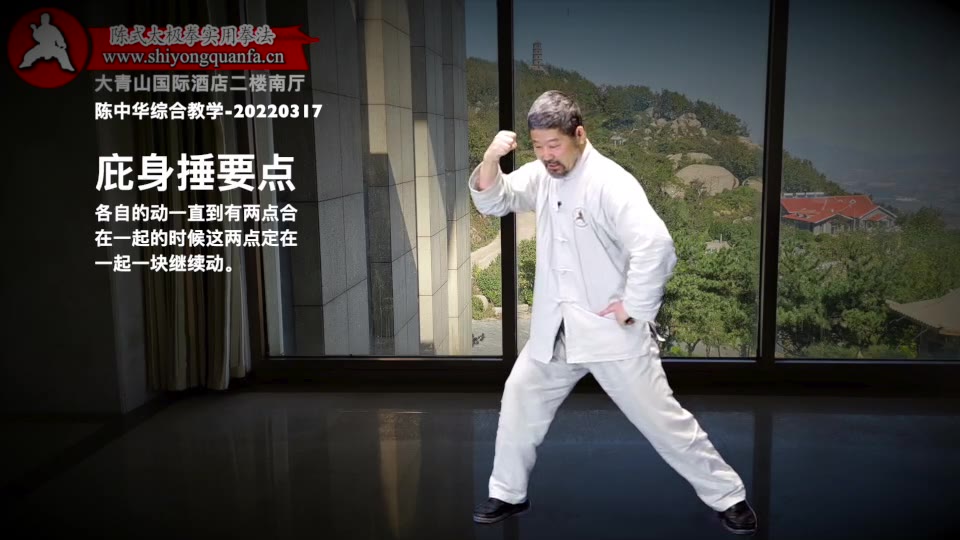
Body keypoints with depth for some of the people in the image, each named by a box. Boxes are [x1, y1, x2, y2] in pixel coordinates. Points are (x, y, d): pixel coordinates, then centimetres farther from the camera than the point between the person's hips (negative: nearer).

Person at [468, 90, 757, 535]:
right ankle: (508, 494, 33)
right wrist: (491, 158, -13)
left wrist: (635, 307, -23)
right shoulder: (542, 175, 4)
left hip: (611, 329, -7)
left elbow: (655, 244, -31)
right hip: (555, 327, 7)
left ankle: (728, 498, 19)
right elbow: (492, 201, 5)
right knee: (520, 399, 14)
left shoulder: (609, 181, -21)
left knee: (661, 417, 1)